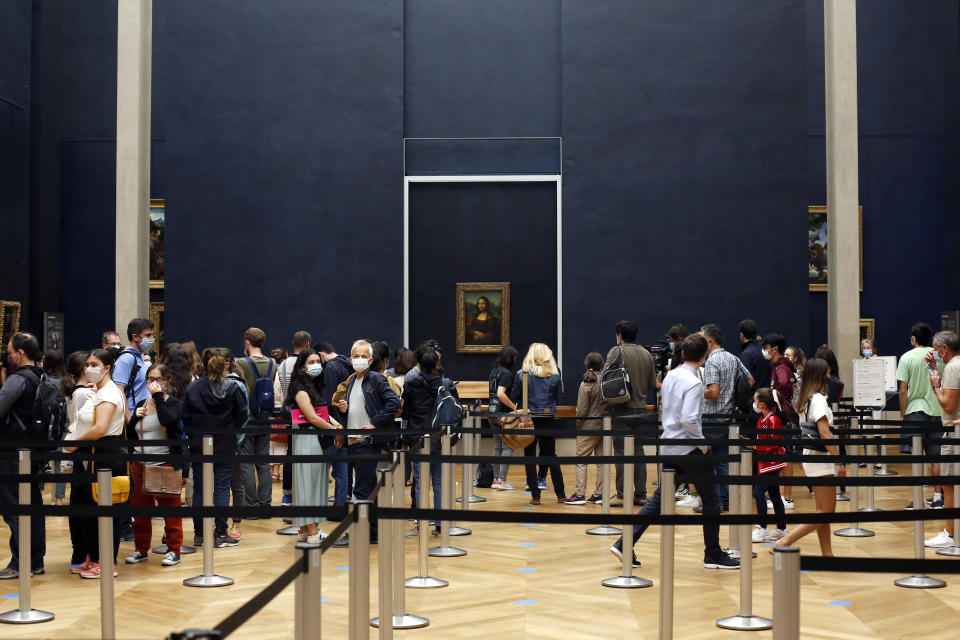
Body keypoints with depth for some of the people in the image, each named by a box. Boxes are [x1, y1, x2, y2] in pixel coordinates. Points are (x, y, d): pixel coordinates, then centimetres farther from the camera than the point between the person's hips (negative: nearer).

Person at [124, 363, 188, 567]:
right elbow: (129, 435, 15)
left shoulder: (173, 403, -1)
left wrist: (158, 396, -16)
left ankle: (173, 550, 9)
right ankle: (141, 549, 21)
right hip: (140, 465, 5)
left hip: (165, 464, -5)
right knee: (140, 509, 9)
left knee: (170, 509, 0)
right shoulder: (142, 405, 15)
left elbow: (167, 420, -23)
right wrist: (135, 417, -2)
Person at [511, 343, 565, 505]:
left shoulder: (522, 375, -5)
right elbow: (559, 398, 4)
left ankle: (535, 496, 3)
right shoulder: (554, 376, -1)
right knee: (550, 456, 13)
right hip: (548, 420, 2)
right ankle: (561, 494, 14)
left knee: (530, 457, 6)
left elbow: (514, 397, -1)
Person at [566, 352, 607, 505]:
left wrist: (578, 424, 3)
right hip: (605, 426, 5)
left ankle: (580, 494, -1)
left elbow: (582, 410, -11)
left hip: (589, 426, -5)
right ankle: (599, 494, 14)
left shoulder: (587, 383, -12)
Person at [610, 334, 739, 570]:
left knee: (660, 498, 10)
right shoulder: (693, 382, -16)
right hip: (689, 449, -8)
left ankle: (625, 545, 3)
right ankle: (713, 555, 12)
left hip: (669, 447, 8)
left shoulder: (669, 377, 9)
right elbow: (689, 420, -25)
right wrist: (703, 443, -13)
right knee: (711, 499, 5)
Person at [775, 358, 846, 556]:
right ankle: (785, 542, -12)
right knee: (826, 511, -6)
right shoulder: (818, 398, -15)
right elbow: (824, 433, -22)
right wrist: (839, 461, -22)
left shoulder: (805, 399, 12)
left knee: (824, 510, 11)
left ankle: (827, 554, 13)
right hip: (821, 460, -10)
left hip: (810, 456, 10)